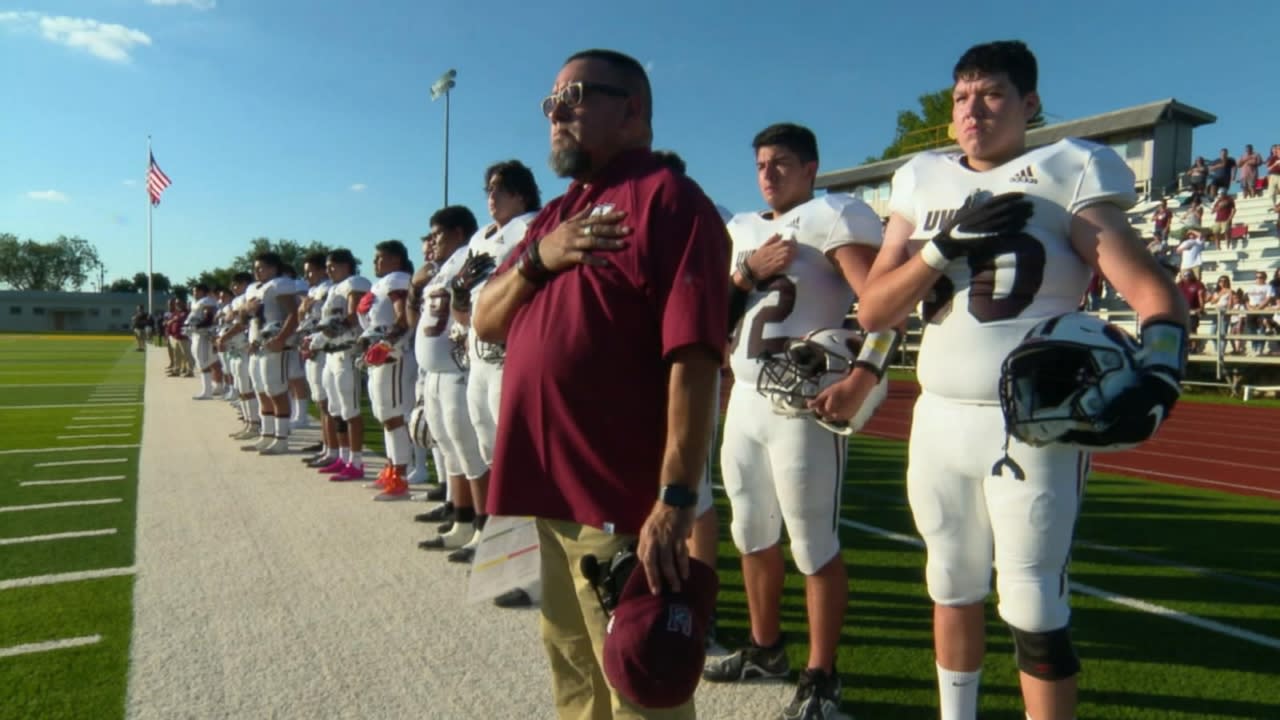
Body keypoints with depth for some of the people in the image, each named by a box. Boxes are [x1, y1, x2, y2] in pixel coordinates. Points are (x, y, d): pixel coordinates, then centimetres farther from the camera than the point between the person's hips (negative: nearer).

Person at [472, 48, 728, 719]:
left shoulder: (667, 199, -10)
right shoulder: (553, 215, 17)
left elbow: (693, 358, -20)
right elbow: (484, 323, 13)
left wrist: (676, 497, -25)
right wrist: (537, 258, -5)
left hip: (623, 501, -8)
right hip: (546, 489, 8)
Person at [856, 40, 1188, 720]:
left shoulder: (1066, 176, -3)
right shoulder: (923, 184, 9)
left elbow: (1157, 295, -8)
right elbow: (871, 312, 2)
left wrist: (1155, 383, -25)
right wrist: (948, 244, -11)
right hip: (939, 421, 5)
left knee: (1032, 609, -1)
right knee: (952, 587, 18)